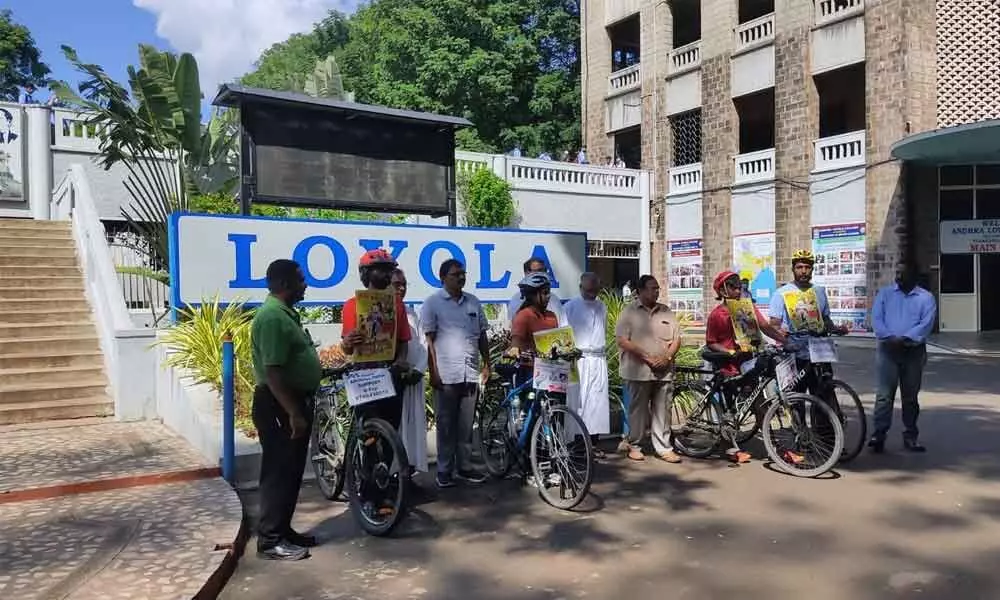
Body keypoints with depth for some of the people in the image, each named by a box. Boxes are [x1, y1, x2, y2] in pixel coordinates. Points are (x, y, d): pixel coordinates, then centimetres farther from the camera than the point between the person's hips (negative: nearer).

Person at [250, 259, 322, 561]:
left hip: (292, 401, 10)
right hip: (278, 405, -10)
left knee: (291, 471, 16)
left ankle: (283, 530, 26)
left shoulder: (286, 313, 12)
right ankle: (270, 540, 8)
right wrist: (294, 413, -26)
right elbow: (273, 372, -26)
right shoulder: (272, 317, -21)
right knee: (279, 472, -2)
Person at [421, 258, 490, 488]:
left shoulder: (473, 302, 13)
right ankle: (444, 470, 11)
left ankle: (464, 467, 20)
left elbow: (482, 335, 17)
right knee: (446, 424, 3)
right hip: (446, 374, -4)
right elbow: (430, 340, -4)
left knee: (466, 424, 10)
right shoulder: (433, 303, -1)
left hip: (471, 372, 4)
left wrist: (487, 363, 12)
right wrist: (433, 371, -8)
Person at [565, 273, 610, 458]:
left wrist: (601, 353, 15)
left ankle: (594, 442, 10)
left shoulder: (602, 307, 14)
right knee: (578, 400, -6)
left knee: (597, 400, 3)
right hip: (579, 360, -4)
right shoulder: (571, 307, 0)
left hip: (598, 360, 4)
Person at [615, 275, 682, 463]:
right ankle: (634, 446, 17)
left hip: (664, 371, 4)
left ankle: (663, 448, 15)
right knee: (638, 410, 5)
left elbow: (676, 339, 12)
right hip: (638, 371, -4)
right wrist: (647, 358, -14)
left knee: (662, 411, 7)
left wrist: (667, 357, -6)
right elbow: (623, 341, -10)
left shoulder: (666, 312, 12)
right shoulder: (629, 312, -2)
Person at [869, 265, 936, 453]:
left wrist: (905, 338, -20)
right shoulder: (885, 293, 8)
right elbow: (876, 319, -2)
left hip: (914, 351, 1)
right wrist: (889, 337, -17)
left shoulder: (926, 297, 6)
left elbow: (926, 323, -7)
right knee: (885, 394, -7)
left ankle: (910, 436, 18)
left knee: (910, 396, 9)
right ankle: (878, 434, -8)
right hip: (887, 348, -1)